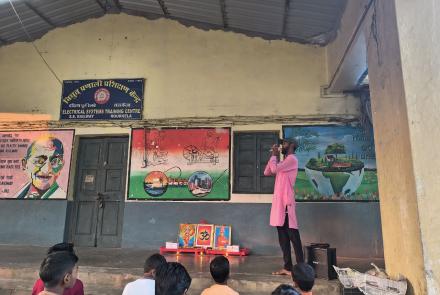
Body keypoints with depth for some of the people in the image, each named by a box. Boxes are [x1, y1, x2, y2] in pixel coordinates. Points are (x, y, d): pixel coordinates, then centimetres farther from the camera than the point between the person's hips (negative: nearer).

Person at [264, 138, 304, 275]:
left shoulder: (292, 159, -6)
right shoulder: (284, 161, 23)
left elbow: (274, 169, -19)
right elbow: (267, 172, 19)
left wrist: (275, 155, -3)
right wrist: (273, 156, 14)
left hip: (286, 202, -9)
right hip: (279, 202, 9)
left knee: (293, 235, -8)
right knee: (283, 236, 9)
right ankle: (287, 267, 14)